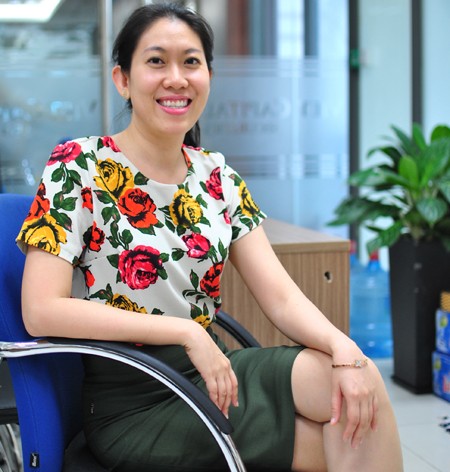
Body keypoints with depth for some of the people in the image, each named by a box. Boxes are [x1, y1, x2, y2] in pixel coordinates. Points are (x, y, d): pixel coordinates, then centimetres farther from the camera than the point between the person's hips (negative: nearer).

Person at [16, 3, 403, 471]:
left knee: (360, 382, -16)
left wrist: (344, 349, -19)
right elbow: (41, 311, -20)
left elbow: (281, 297, 1)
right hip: (134, 405, -5)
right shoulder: (77, 166, -10)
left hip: (210, 371, 6)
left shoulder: (217, 176, 6)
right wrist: (186, 332, -23)